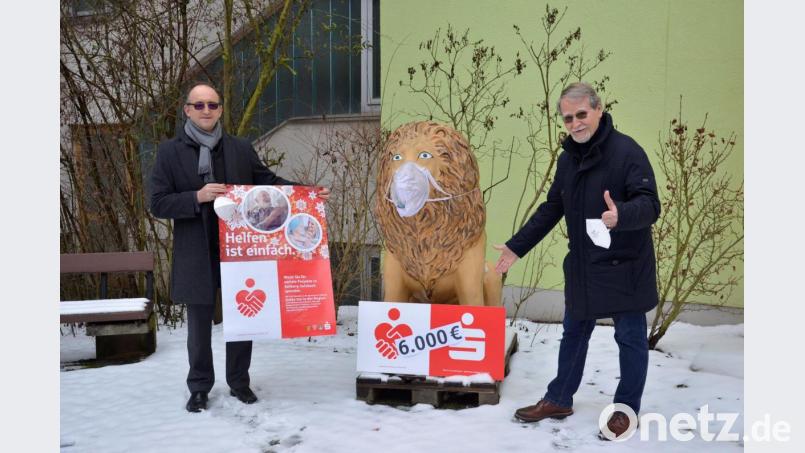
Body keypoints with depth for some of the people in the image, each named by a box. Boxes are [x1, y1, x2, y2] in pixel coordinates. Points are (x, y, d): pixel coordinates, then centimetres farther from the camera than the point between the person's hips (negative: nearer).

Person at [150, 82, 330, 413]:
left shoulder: (241, 149, 5)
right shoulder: (170, 152, -2)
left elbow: (268, 181, 8)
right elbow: (158, 203, -5)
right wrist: (198, 197, -20)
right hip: (197, 255, -2)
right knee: (200, 324, 10)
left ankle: (239, 382, 28)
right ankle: (199, 388, 25)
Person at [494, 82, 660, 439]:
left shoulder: (626, 151, -15)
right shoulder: (568, 158, 8)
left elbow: (649, 204, -22)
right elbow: (551, 209, 16)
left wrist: (621, 215, -44)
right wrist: (516, 247, 14)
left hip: (624, 268, -7)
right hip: (582, 267, 7)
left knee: (630, 338, 7)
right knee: (573, 334, 17)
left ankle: (626, 408, 23)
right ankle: (559, 400, 32)